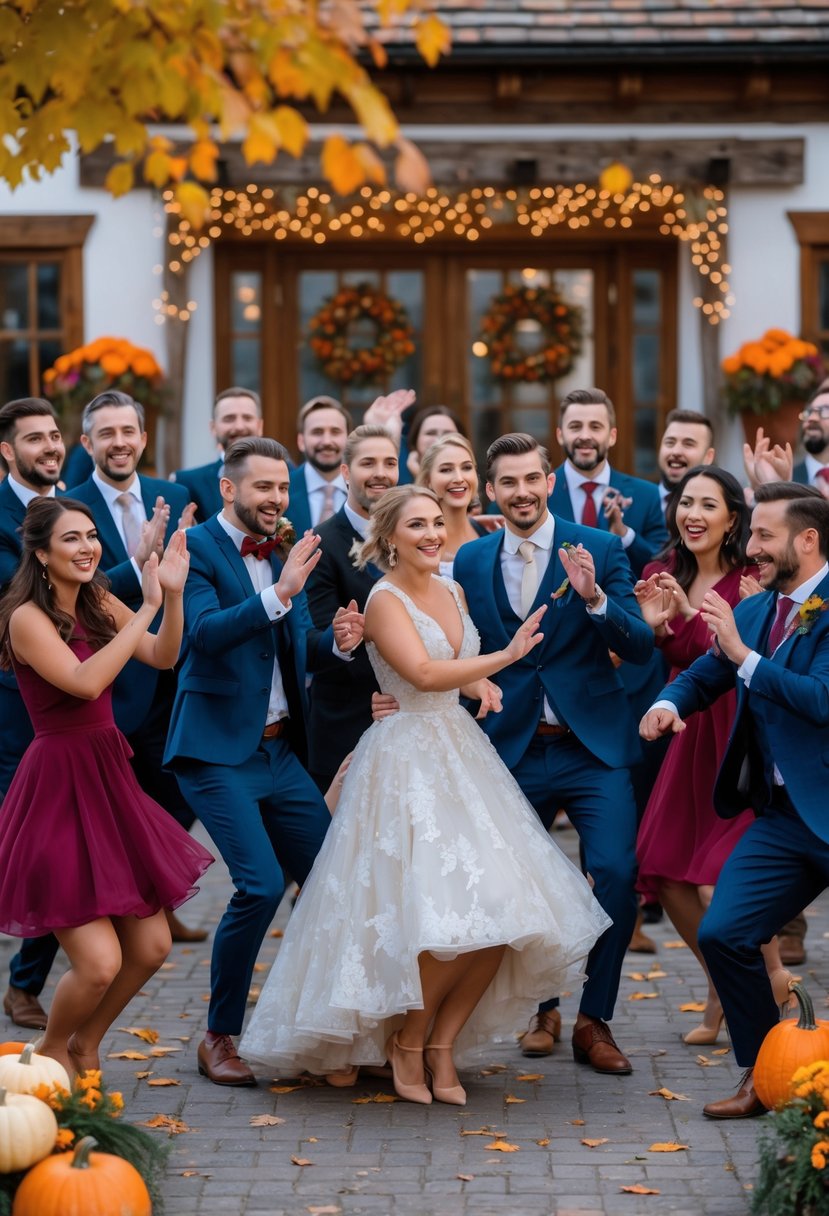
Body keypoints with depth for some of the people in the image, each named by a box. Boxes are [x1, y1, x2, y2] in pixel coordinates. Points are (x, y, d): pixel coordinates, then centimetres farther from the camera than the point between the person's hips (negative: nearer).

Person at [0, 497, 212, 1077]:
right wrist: (147, 609, -24)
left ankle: (86, 1043, 34)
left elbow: (163, 657, 5)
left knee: (151, 947, 10)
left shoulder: (98, 604, 8)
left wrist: (172, 595, -11)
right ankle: (52, 1051, 19)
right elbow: (86, 682, -26)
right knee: (99, 962, -11)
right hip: (59, 791, -8)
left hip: (109, 780, 8)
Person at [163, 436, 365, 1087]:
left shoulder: (286, 551, 12)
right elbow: (206, 632, -24)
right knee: (262, 884, -16)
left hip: (280, 750, 7)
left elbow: (298, 650, 14)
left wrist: (337, 640, -7)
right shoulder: (195, 548, -8)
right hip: (219, 752, -7)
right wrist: (280, 593, -32)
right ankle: (219, 1037, 0)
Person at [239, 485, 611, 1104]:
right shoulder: (385, 599, -10)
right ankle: (406, 1042, 6)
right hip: (405, 761, -8)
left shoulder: (451, 592, 12)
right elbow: (424, 673, -22)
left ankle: (443, 1042, 12)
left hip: (462, 753, 8)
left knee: (500, 914, -2)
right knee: (442, 919, -16)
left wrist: (481, 684, 4)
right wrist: (505, 655, -21)